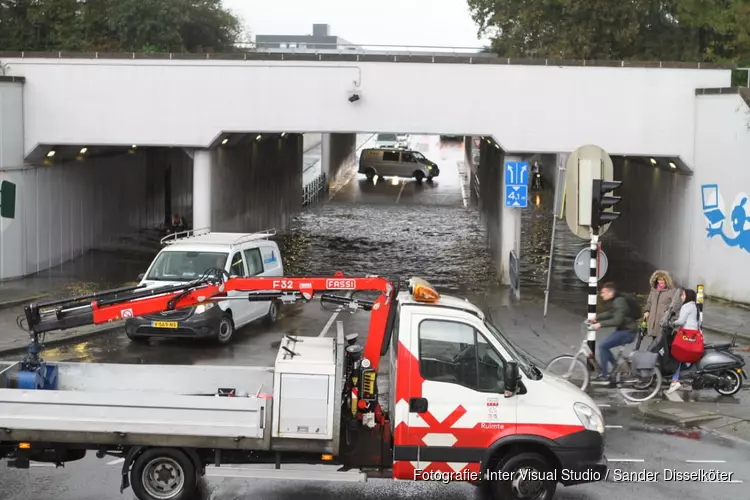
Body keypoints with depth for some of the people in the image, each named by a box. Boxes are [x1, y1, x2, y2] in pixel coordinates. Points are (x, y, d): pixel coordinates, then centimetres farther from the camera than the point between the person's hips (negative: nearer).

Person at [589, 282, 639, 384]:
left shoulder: (619, 302, -20)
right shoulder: (617, 300, 12)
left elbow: (617, 320, -28)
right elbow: (610, 313, 25)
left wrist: (600, 324, -26)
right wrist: (596, 317, 14)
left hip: (627, 332, -10)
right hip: (624, 330, 10)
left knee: (602, 346, -13)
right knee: (604, 347, 14)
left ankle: (604, 376, -9)